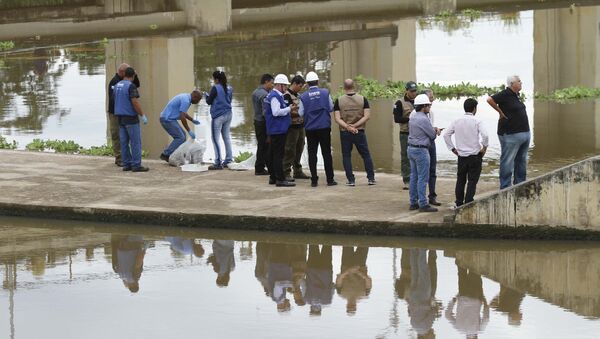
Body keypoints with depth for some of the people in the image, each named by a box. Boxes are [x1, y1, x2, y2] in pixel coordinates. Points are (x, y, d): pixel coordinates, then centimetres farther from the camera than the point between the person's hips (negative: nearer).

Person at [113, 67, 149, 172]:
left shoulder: (117, 86, 10)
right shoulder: (131, 86, -14)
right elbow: (135, 102, -19)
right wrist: (143, 116, -14)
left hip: (121, 118, 8)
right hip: (131, 117, -8)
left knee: (124, 142, 8)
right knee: (136, 142, -5)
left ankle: (126, 164, 9)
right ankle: (136, 165, -7)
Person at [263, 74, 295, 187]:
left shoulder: (276, 95, 16)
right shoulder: (275, 96, -16)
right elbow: (276, 112, -23)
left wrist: (289, 108, 9)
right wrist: (289, 109, -14)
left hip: (275, 130, 11)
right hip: (278, 130, -11)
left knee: (273, 154, 14)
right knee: (279, 154, -9)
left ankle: (273, 177, 20)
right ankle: (280, 179, -9)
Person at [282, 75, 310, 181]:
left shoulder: (298, 95, 16)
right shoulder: (287, 96, -12)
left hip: (300, 126, 9)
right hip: (292, 127, -9)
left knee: (299, 150, 14)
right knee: (290, 151, -6)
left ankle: (298, 171, 22)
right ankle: (286, 173, -3)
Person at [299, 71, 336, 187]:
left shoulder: (304, 96, -5)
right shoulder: (325, 93, -4)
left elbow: (301, 113, -1)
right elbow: (331, 108, 2)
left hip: (310, 129, 0)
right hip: (324, 127, 0)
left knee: (312, 154, 6)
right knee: (326, 153, 5)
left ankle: (314, 180, 5)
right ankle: (330, 179, 3)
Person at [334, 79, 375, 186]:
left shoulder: (338, 101, -4)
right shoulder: (362, 99, -3)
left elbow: (337, 119, -10)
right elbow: (367, 116, -9)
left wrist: (348, 127, -14)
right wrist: (355, 125, -10)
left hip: (344, 133, 0)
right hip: (359, 132, 0)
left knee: (347, 156, 8)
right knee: (366, 155, 11)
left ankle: (351, 180, 4)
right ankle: (371, 178, 10)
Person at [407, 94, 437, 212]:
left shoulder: (413, 118, 11)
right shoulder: (423, 119, -18)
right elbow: (433, 135, -11)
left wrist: (433, 130, 13)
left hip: (411, 148, 9)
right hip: (421, 150, -9)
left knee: (414, 177, 12)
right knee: (423, 178, -7)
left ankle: (413, 202, 15)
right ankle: (423, 204, -7)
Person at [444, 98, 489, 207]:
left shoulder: (456, 121, 3)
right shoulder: (476, 121, -9)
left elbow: (446, 135, 1)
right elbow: (484, 135, -20)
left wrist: (453, 148, 8)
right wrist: (484, 147, -5)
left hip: (461, 155, 4)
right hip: (475, 155, -4)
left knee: (460, 180, 14)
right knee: (472, 181, 1)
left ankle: (459, 204, 17)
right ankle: (468, 204, -3)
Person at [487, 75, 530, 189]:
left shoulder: (516, 95, 12)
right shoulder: (505, 94, -13)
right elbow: (490, 100, -21)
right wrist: (500, 112, -11)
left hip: (525, 133, 9)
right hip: (511, 135, -9)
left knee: (521, 162, 15)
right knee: (507, 162, -4)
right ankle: (505, 188, -1)